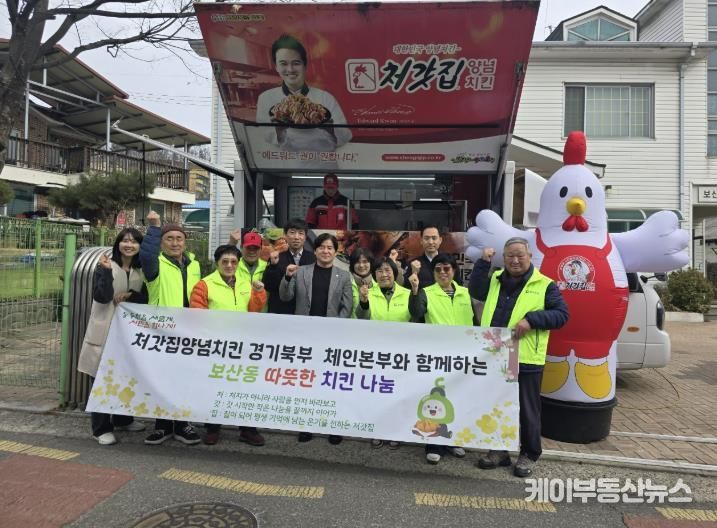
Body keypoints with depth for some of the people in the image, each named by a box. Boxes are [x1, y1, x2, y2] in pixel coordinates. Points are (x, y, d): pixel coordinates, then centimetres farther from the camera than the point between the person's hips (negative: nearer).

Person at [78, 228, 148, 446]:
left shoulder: (141, 270, 8)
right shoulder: (105, 266, -6)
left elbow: (146, 298, 6)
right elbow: (102, 297, -16)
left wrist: (130, 296, -12)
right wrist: (107, 272, -27)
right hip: (105, 332, -5)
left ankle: (123, 419, 30)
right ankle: (101, 428, 9)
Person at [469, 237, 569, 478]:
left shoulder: (544, 285, -2)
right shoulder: (495, 279, 14)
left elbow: (561, 314, -5)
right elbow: (476, 291, 7)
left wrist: (531, 320, -19)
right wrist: (483, 263, 0)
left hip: (526, 359, -4)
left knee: (527, 410, 8)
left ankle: (529, 454, 24)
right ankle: (499, 449, 30)